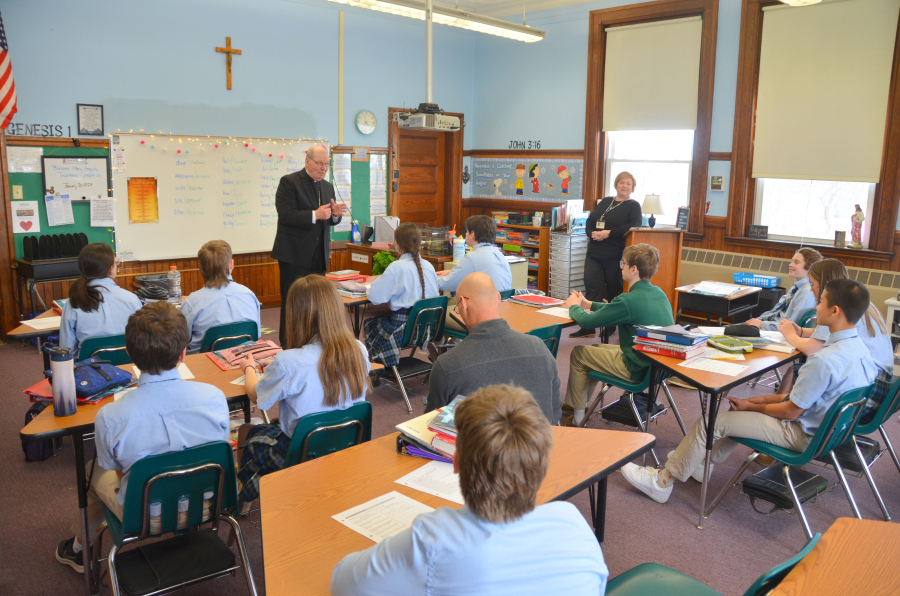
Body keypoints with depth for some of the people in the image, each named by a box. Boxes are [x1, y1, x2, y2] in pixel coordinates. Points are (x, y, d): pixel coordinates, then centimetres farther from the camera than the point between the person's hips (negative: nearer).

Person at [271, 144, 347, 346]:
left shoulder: (328, 186, 13)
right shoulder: (289, 182, -7)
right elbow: (285, 215, -17)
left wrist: (335, 214, -7)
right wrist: (314, 215, -26)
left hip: (319, 255, 6)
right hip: (295, 254, -6)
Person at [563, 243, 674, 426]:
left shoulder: (629, 300, -26)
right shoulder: (659, 293, 1)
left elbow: (586, 322, -18)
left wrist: (574, 306, 3)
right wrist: (588, 304, 20)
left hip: (636, 369, -9)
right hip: (659, 365, 9)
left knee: (578, 353, 8)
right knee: (598, 348, 26)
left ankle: (577, 416, 19)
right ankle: (574, 403, 37)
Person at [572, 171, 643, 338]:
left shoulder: (634, 206, 2)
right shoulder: (605, 202, 18)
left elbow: (632, 227, -15)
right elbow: (589, 222, 14)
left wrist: (608, 233, -20)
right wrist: (592, 233, -8)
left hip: (615, 256, -5)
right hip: (594, 254, 5)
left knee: (614, 292, 4)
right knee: (591, 289, 2)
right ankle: (588, 328, 7)